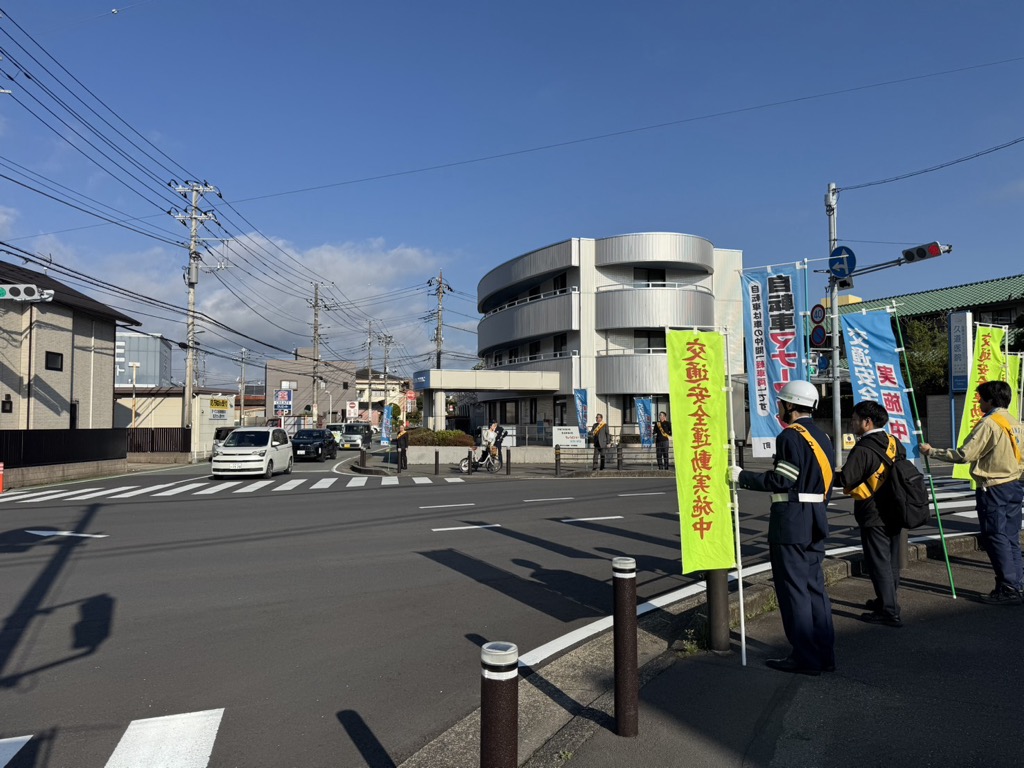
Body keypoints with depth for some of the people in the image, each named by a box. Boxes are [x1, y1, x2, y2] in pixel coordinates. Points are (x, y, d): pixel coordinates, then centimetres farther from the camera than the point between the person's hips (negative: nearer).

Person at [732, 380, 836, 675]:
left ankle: (805, 657, 5)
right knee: (814, 585, 14)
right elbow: (823, 481, 17)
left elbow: (780, 481, -18)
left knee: (793, 588, -1)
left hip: (791, 522, -9)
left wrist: (742, 477, -11)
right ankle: (824, 654, 21)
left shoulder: (790, 436, -14)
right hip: (816, 519, 9)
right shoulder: (822, 437, 15)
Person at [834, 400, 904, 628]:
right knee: (891, 560, 18)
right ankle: (886, 601, 32)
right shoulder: (893, 442, 4)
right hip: (894, 513, 9)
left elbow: (845, 479, -26)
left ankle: (889, 612, 3)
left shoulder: (863, 449, -21)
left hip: (873, 517, -8)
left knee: (879, 563, -1)